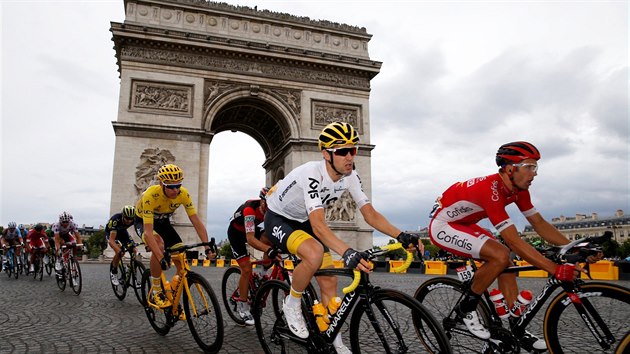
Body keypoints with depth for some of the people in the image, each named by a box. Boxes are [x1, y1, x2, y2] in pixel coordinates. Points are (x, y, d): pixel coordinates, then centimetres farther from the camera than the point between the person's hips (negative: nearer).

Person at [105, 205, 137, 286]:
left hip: (122, 231, 4)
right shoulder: (115, 220, -40)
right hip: (110, 233, -4)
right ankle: (113, 273, -4)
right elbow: (111, 240, -43)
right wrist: (119, 250, -58)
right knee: (119, 252, -27)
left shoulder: (135, 219, -31)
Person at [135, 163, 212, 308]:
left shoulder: (183, 193, -26)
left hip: (163, 222, 4)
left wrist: (207, 246, -34)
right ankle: (156, 293, -21)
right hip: (143, 221, -4)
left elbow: (196, 221, -24)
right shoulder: (150, 195, -37)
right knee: (159, 245, -37)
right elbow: (148, 231, -41)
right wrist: (161, 258, -50)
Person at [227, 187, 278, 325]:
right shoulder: (250, 209, -39)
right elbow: (250, 238, -49)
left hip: (253, 229, 5)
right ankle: (243, 307, 3)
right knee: (246, 269, -13)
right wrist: (269, 250, -63)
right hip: (236, 232, -5)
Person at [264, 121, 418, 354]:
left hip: (303, 222, 7)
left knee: (329, 281, -1)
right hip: (278, 219, -6)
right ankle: (292, 304, -8)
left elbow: (370, 214, -12)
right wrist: (347, 252, -58)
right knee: (314, 254, -35)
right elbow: (318, 225, -44)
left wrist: (401, 236, -26)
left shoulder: (350, 176, -12)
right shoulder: (312, 174, -34)